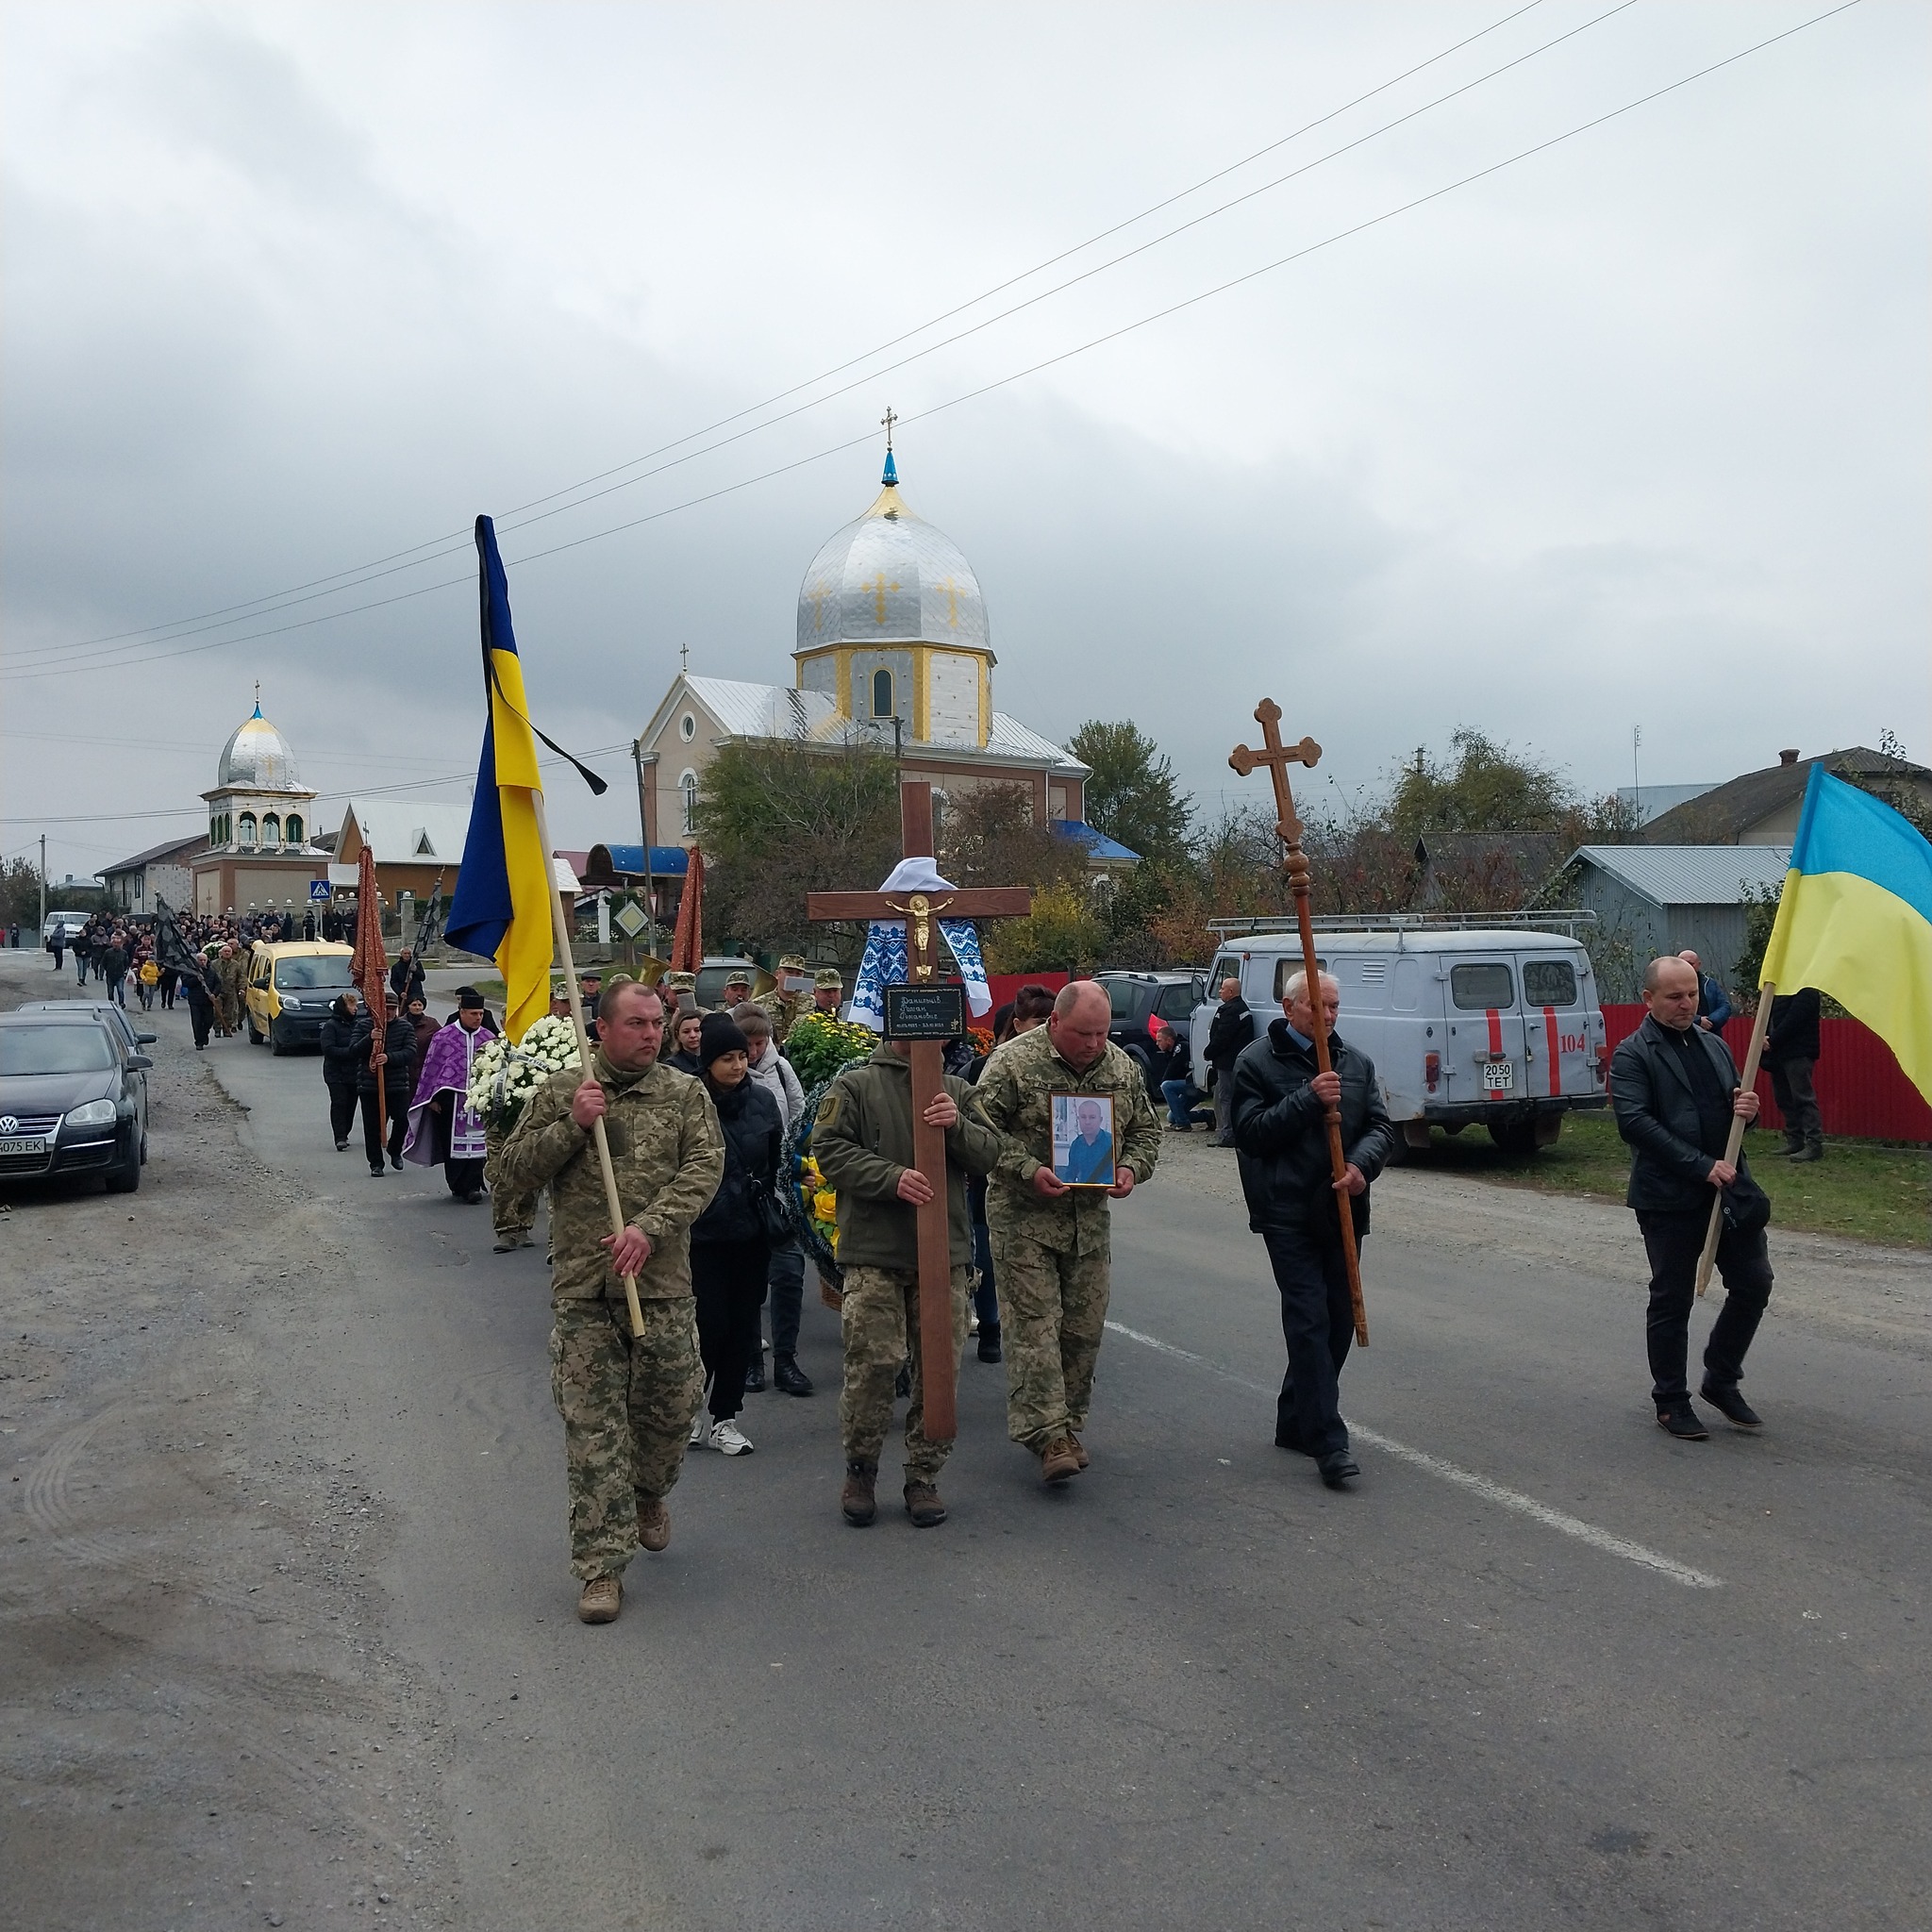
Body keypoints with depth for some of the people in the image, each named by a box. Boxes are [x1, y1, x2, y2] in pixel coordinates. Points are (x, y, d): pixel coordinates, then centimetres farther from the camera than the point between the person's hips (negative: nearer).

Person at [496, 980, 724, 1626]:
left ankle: (648, 1493, 43)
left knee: (670, 1406, 11)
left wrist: (649, 1228, -20)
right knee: (592, 1426, 0)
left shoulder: (686, 1094, 4)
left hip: (663, 1285, 1)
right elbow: (517, 1170, 3)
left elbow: (704, 1167, -7)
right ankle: (602, 1566, 9)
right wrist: (572, 1124, -12)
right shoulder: (561, 1092, 5)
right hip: (582, 1287, -1)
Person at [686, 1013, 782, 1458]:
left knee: (742, 1327, 9)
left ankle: (725, 1418, 22)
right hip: (704, 1233, -4)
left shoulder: (762, 1100, 3)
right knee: (711, 1325, -3)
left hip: (752, 1232, 5)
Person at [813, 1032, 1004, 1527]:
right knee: (873, 1364, -3)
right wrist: (891, 1177, -19)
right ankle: (860, 1471, 18)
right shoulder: (855, 1084, 2)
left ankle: (924, 1477, 21)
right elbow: (830, 1149, -6)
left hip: (946, 1251, 3)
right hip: (873, 1251, -3)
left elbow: (990, 1156, 7)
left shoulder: (957, 1090, 12)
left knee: (940, 1366, 6)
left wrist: (958, 1126, -14)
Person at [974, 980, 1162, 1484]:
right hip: (1024, 1218, -5)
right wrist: (1029, 1171, -22)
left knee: (1085, 1326, 10)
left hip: (1090, 1219, 5)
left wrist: (1132, 1168, -4)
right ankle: (1047, 1433, -5)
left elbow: (1146, 1130, 16)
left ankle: (1068, 1424, 24)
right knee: (1035, 1323, -7)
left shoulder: (1123, 1069, 6)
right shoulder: (1013, 1062, -11)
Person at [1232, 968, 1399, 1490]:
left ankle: (1294, 1422, 28)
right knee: (1310, 1320, -10)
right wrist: (1308, 1099, -20)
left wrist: (1361, 1164, -13)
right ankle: (1328, 1442, -8)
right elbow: (1250, 1130, -12)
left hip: (1342, 1212, 6)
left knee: (1338, 1320, 12)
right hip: (1288, 1215, -6)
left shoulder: (1355, 1063, 13)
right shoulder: (1257, 1061, -3)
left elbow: (1381, 1126, 8)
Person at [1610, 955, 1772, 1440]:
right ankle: (1671, 1402, 19)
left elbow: (1732, 1108, 23)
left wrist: (1748, 1110, -3)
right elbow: (1634, 1121, -18)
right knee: (1672, 1300, 4)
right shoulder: (1632, 1055, -7)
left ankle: (1721, 1381, 27)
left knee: (1754, 1283, 7)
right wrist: (1702, 1166, -22)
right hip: (1669, 1197, -6)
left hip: (1730, 1189, 6)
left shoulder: (1714, 1045, 15)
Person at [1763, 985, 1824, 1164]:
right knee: (1784, 1098, 11)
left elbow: (1793, 1020, -18)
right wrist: (1764, 1036, 0)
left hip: (1798, 1053, -9)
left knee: (1803, 1097, -10)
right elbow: (1767, 1015, 16)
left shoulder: (1805, 991, -10)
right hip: (1778, 1052, 9)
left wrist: (1772, 1041, -15)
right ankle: (1794, 1142, 18)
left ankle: (1814, 1145, -9)